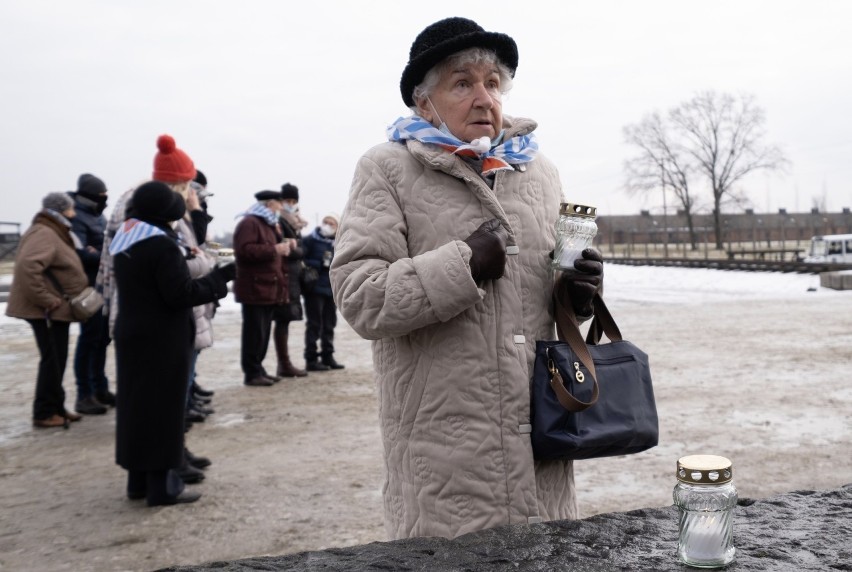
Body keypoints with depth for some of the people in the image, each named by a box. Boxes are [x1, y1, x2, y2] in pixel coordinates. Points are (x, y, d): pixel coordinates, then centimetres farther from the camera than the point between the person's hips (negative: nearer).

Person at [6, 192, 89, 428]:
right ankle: (45, 413, 4)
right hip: (46, 310, -10)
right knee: (52, 359, -5)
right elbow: (27, 267, -31)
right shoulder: (44, 234, -17)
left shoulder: (55, 233, 16)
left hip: (57, 309, 10)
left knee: (57, 360, 14)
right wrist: (46, 300, -27)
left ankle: (56, 407, 23)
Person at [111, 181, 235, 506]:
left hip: (132, 334, 9)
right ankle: (162, 486, 5)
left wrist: (183, 256, 8)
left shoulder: (124, 243, 9)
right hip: (162, 340, -9)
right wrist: (220, 278, -12)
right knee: (163, 409, -1)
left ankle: (138, 480, 23)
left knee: (137, 405, 14)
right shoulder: (162, 245, -19)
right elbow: (182, 293, -21)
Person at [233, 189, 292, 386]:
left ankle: (258, 369, 19)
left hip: (269, 288, 10)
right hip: (254, 288, -10)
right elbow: (245, 250, -23)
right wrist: (275, 249, -22)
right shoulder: (249, 223, -10)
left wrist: (283, 247, 12)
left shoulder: (269, 224, 24)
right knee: (254, 333, -7)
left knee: (264, 333, 12)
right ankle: (251, 373, -2)